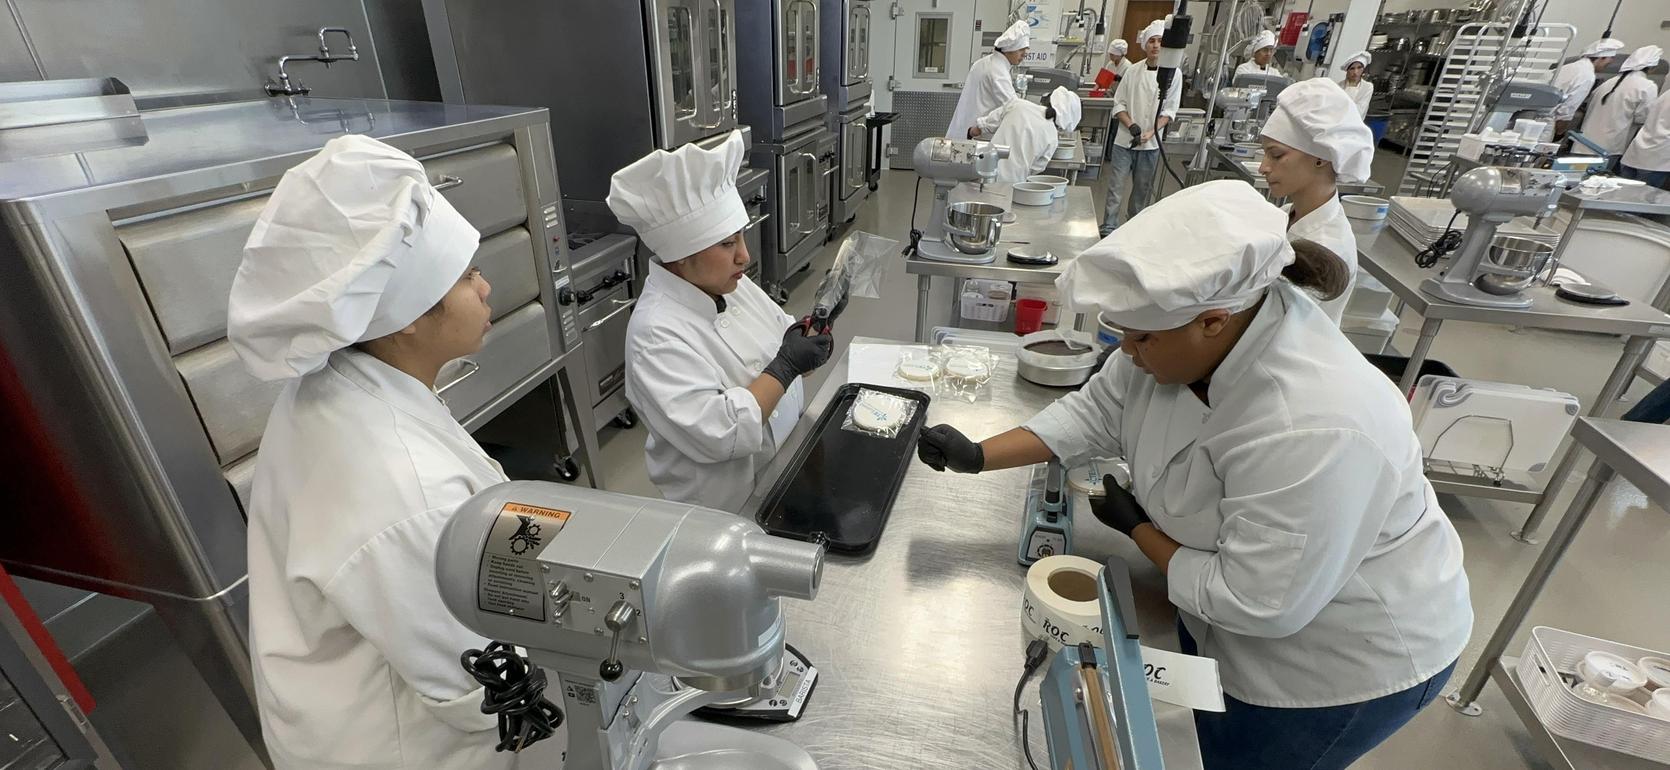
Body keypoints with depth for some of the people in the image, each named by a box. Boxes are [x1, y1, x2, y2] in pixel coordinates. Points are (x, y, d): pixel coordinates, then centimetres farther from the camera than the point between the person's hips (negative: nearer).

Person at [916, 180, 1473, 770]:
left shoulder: (1311, 432, -41)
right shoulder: (1186, 330, -20)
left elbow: (1258, 604, -32)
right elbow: (1098, 411, -8)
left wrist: (1136, 528, -19)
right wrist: (979, 456, -14)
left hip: (1342, 661, -6)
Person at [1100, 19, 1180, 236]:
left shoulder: (1173, 74, 0)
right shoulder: (1133, 70, 2)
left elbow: (1169, 110, -1)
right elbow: (1119, 104, 3)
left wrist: (1151, 132, -16)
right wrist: (1132, 126, -12)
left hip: (1151, 144, 0)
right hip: (1124, 140, 0)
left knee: (1142, 190, 9)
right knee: (1115, 187, -3)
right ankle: (1108, 228, 5)